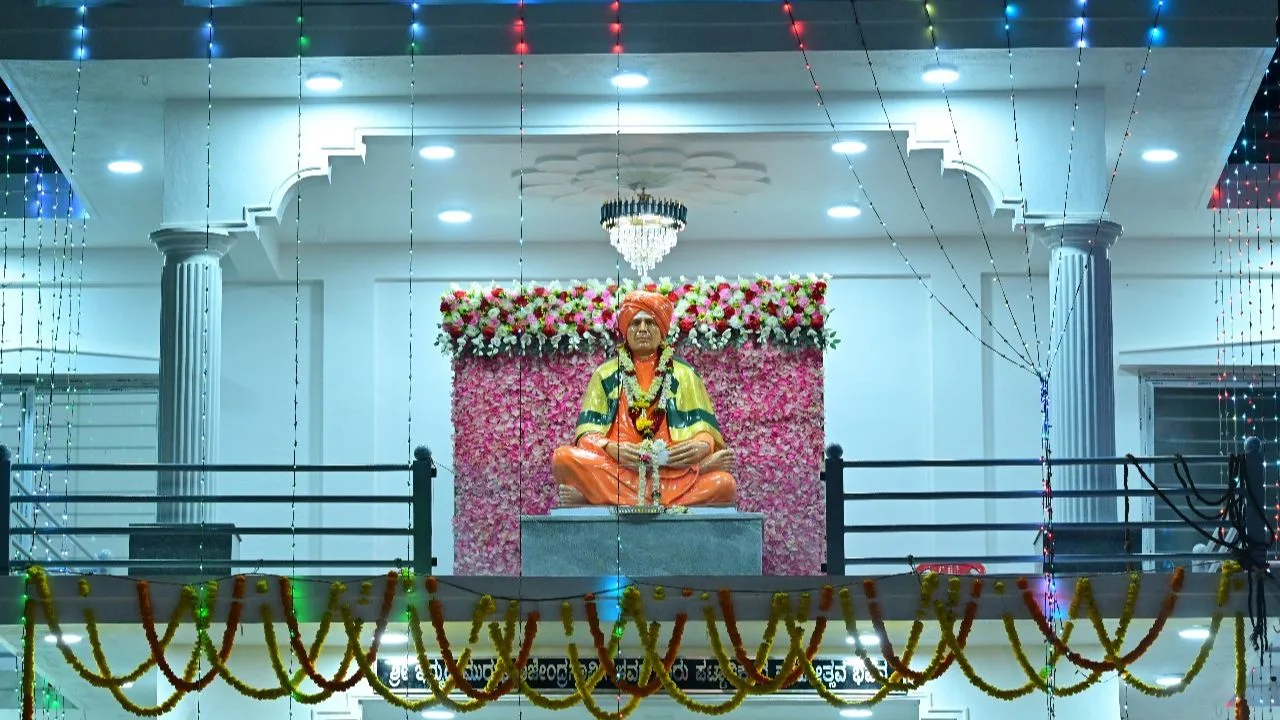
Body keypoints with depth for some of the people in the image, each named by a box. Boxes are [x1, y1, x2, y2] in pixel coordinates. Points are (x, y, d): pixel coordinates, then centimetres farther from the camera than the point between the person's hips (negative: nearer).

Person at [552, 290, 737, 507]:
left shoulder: (683, 374, 15)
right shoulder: (605, 374, 15)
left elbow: (705, 428, 6)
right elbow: (588, 431, 5)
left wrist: (702, 446, -18)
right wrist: (611, 447, -18)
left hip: (673, 469, 0)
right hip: (615, 469, 0)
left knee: (725, 484, -29)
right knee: (564, 458, -30)